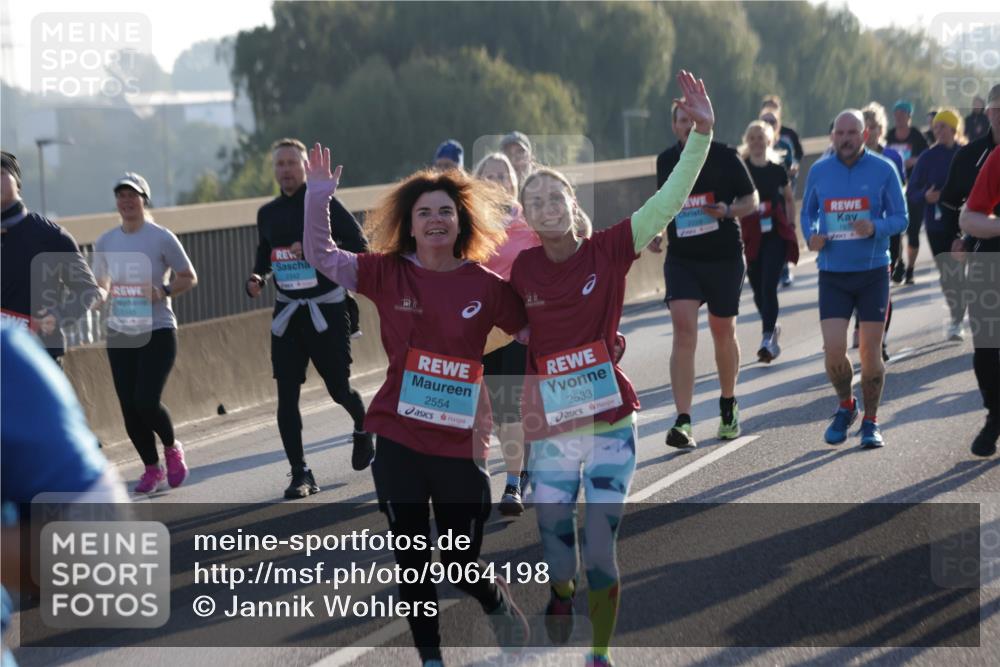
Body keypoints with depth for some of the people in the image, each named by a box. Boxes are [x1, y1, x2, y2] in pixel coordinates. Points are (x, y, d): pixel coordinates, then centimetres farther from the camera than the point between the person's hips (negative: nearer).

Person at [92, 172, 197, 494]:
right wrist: (100, 295, -5)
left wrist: (164, 291, -17)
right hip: (119, 335, 5)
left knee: (146, 401, -16)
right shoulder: (105, 242, 8)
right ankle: (152, 468, 21)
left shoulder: (161, 237, -5)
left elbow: (189, 277, 0)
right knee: (129, 408, 3)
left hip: (157, 331, -5)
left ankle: (172, 448, 14)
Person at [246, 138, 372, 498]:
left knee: (338, 388, 3)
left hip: (326, 308, -4)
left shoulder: (324, 203, -7)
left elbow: (359, 247, -10)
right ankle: (300, 474, 3)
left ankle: (362, 428, 39)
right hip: (287, 311, 4)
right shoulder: (268, 213, 9)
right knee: (286, 396, -4)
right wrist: (256, 279, 2)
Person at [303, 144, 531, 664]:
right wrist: (317, 197, -13)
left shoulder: (487, 286, -4)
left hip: (460, 444, -1)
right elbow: (320, 256, -3)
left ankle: (498, 604, 41)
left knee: (460, 565, 7)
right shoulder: (388, 274, -2)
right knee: (411, 559, 9)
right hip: (398, 440, 1)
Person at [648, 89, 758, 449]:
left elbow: (752, 200, 1)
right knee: (684, 331, -15)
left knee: (723, 332, 10)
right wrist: (658, 232, 3)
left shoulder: (726, 157, -5)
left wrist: (728, 211, -19)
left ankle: (728, 405, 36)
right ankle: (683, 422, -19)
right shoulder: (666, 160, 5)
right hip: (681, 258, 1)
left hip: (725, 257, -1)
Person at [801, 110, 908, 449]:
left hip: (873, 271, -1)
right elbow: (807, 212, 15)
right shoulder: (818, 172, 3)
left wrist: (875, 227, -22)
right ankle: (846, 406, 21)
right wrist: (810, 236, -6)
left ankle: (870, 422, 17)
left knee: (870, 353, 0)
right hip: (832, 273, 1)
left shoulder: (883, 170, -3)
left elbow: (900, 218, -2)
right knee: (833, 351, -8)